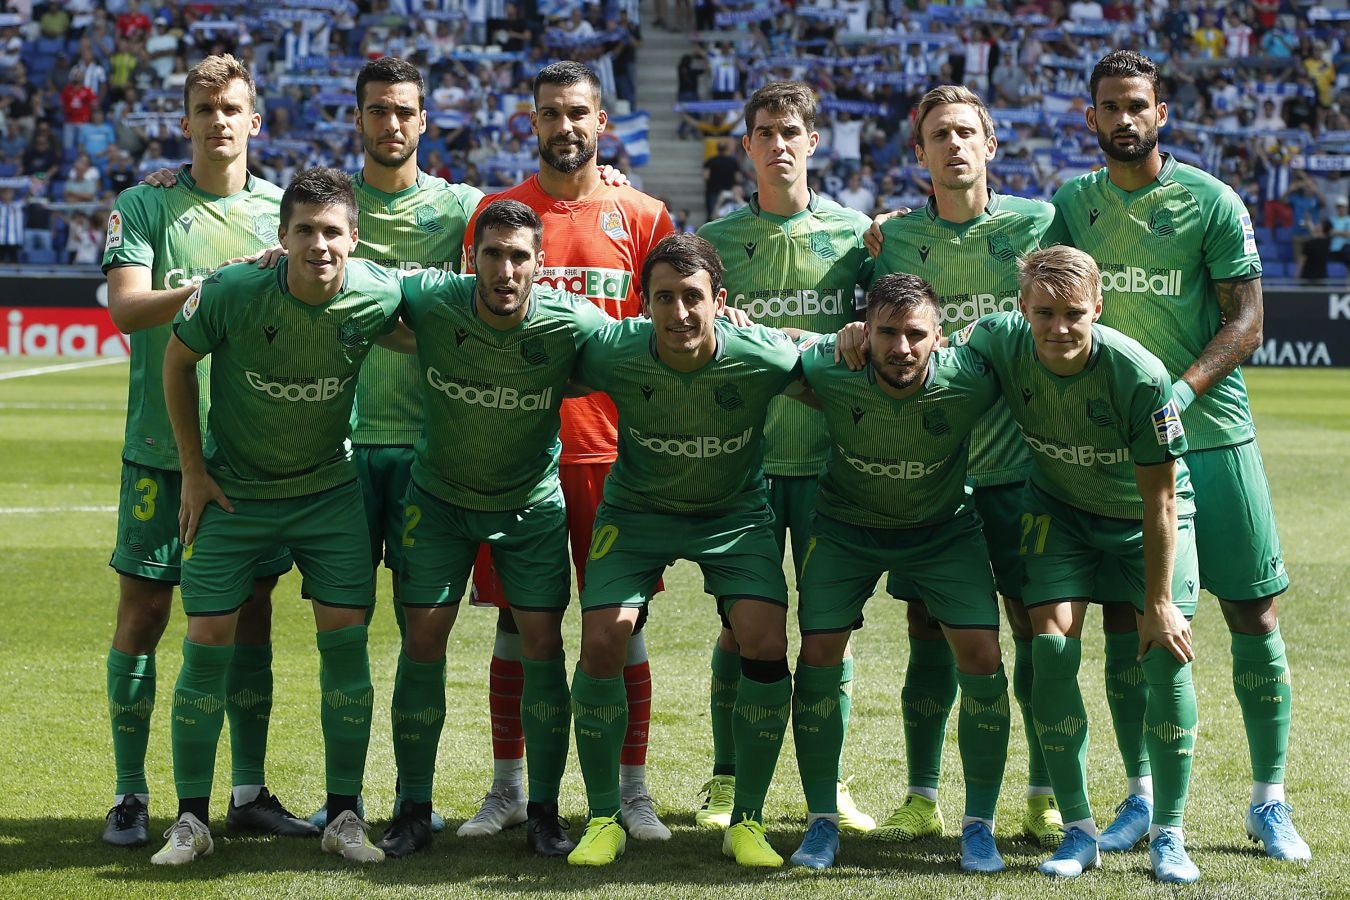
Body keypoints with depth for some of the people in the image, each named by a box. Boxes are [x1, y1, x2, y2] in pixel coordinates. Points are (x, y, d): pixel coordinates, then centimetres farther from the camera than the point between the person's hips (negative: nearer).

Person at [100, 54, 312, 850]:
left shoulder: (284, 209, 10)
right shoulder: (144, 207, 1)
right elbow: (126, 307, -12)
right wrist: (218, 287, -23)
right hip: (162, 448, -3)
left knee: (251, 612, 6)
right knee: (143, 612, 0)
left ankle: (249, 791, 16)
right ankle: (130, 794, 9)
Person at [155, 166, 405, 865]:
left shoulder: (377, 296, -17)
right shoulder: (231, 293, -22)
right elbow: (178, 360, -4)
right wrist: (192, 469, -2)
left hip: (329, 489, 1)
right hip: (232, 490, -1)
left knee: (345, 636, -5)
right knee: (207, 640, -4)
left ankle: (343, 816, 8)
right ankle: (191, 819, 9)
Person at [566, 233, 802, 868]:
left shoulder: (761, 356, -26)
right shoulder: (613, 354, -25)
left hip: (735, 513, 0)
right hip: (636, 511, 0)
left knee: (766, 643, -18)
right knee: (601, 644, -15)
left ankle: (747, 822, 1)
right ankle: (604, 820, 4)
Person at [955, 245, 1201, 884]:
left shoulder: (1140, 375, -33)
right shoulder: (999, 343, -25)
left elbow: (1159, 498, -23)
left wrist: (1159, 603, -20)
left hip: (1148, 517, -2)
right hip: (1060, 509, 2)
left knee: (1166, 654, -14)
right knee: (1052, 644, -14)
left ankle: (1168, 835, 1)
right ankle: (1078, 831, -1)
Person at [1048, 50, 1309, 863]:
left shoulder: (1212, 203, -4)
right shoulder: (1073, 204, 7)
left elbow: (1246, 321, -7)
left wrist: (1181, 391, -20)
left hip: (1211, 434, -3)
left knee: (1254, 615, -2)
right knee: (1124, 618, 4)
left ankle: (1271, 801, 8)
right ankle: (1140, 796, 16)